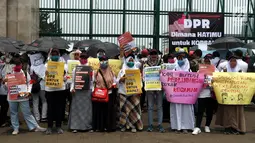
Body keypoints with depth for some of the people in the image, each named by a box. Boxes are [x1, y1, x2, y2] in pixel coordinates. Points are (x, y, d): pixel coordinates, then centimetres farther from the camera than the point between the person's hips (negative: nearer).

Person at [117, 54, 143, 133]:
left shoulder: (137, 70, 10)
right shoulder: (122, 70, 9)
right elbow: (117, 80, 7)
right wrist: (121, 79, -13)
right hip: (124, 92, 0)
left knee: (134, 108, -2)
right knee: (124, 108, 0)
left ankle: (134, 125, 5)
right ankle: (124, 125, 10)